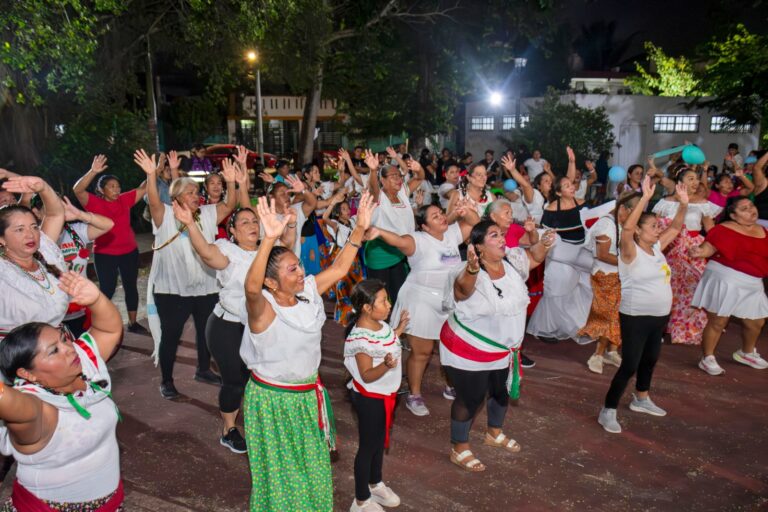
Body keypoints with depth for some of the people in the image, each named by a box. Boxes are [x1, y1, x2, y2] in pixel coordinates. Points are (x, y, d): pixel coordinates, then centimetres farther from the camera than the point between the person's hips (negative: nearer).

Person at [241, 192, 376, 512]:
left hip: (308, 394, 7)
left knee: (312, 467, 27)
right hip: (273, 399, -6)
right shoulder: (263, 308, -28)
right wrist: (269, 239, -62)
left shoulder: (308, 293, -9)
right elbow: (251, 287, -49)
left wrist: (360, 228, -15)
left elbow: (339, 268, -5)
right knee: (280, 472, 16)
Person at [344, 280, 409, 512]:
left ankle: (375, 484, 48)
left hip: (385, 394, 9)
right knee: (368, 446, 8)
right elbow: (367, 376, -28)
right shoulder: (360, 338, -31)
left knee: (380, 440, 25)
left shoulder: (380, 324, -4)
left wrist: (399, 329, 10)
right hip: (370, 399, -9)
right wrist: (386, 365, -45)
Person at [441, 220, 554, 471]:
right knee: (470, 399, 7)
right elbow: (463, 287, -53)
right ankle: (459, 450, 30)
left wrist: (544, 244, -13)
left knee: (503, 391, 25)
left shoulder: (512, 260, -8)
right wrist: (472, 269, -75)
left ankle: (494, 433, 53)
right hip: (469, 351, -8)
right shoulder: (472, 275, -30)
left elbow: (534, 257, 10)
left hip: (503, 348, 8)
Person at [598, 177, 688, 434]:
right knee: (629, 365, -6)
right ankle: (608, 411, 6)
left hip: (660, 315, 8)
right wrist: (645, 198, -38)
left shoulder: (657, 247, 5)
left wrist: (683, 203, -3)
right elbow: (626, 228, -35)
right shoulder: (631, 252, -17)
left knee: (650, 359, 22)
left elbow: (675, 227, 13)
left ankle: (641, 399, 43)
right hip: (635, 316, -8)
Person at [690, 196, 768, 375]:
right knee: (718, 322, -1)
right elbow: (709, 247, -18)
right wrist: (699, 251, -39)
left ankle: (747, 353, 45)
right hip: (725, 280, -7)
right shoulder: (725, 229, -11)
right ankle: (707, 359, 14)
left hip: (752, 283, 7)